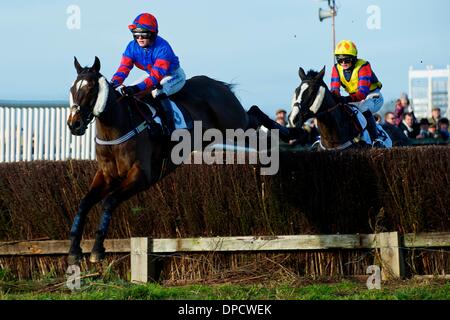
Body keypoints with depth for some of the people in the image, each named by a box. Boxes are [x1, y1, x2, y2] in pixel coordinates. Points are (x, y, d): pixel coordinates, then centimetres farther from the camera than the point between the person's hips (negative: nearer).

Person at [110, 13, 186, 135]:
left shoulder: (162, 48, -35)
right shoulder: (132, 47, -15)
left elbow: (157, 75, -42)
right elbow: (124, 68, -19)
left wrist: (137, 88, -54)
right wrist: (114, 83, -40)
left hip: (174, 75, -7)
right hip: (152, 74, 7)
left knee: (158, 92, -35)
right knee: (130, 92, -4)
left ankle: (170, 128, -29)